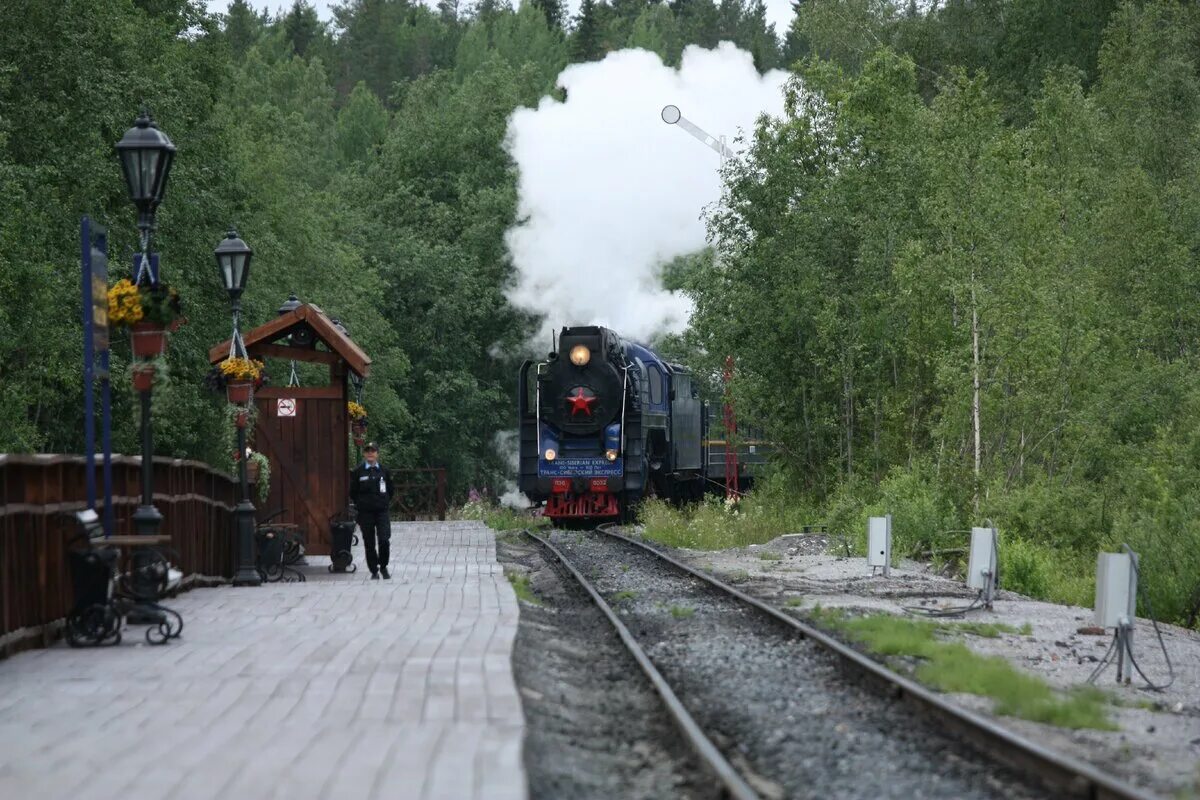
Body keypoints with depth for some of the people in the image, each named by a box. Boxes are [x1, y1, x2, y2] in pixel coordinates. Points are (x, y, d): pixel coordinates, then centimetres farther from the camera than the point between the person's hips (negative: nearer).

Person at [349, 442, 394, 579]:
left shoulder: (384, 470, 6)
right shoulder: (358, 472, 2)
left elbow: (391, 489, 15)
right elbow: (353, 492, 8)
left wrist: (386, 503, 9)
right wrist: (360, 504, 4)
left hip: (382, 511, 0)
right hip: (365, 512, 0)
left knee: (384, 540, -11)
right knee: (369, 543, 2)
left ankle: (383, 567, 10)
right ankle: (374, 571, 13)